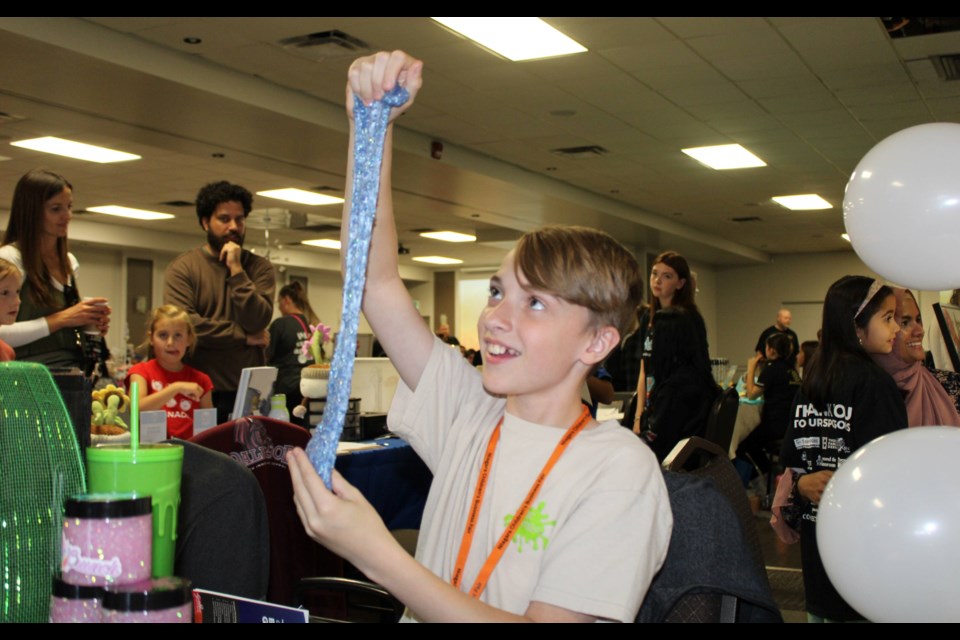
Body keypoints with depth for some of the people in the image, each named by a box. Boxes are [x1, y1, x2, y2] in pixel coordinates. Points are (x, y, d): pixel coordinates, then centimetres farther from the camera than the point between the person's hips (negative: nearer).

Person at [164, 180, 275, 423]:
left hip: (249, 393, 2)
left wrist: (237, 270, -10)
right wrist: (244, 337, -7)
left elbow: (257, 321, -8)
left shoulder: (259, 267, 7)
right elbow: (184, 324, -13)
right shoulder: (182, 268, 2)